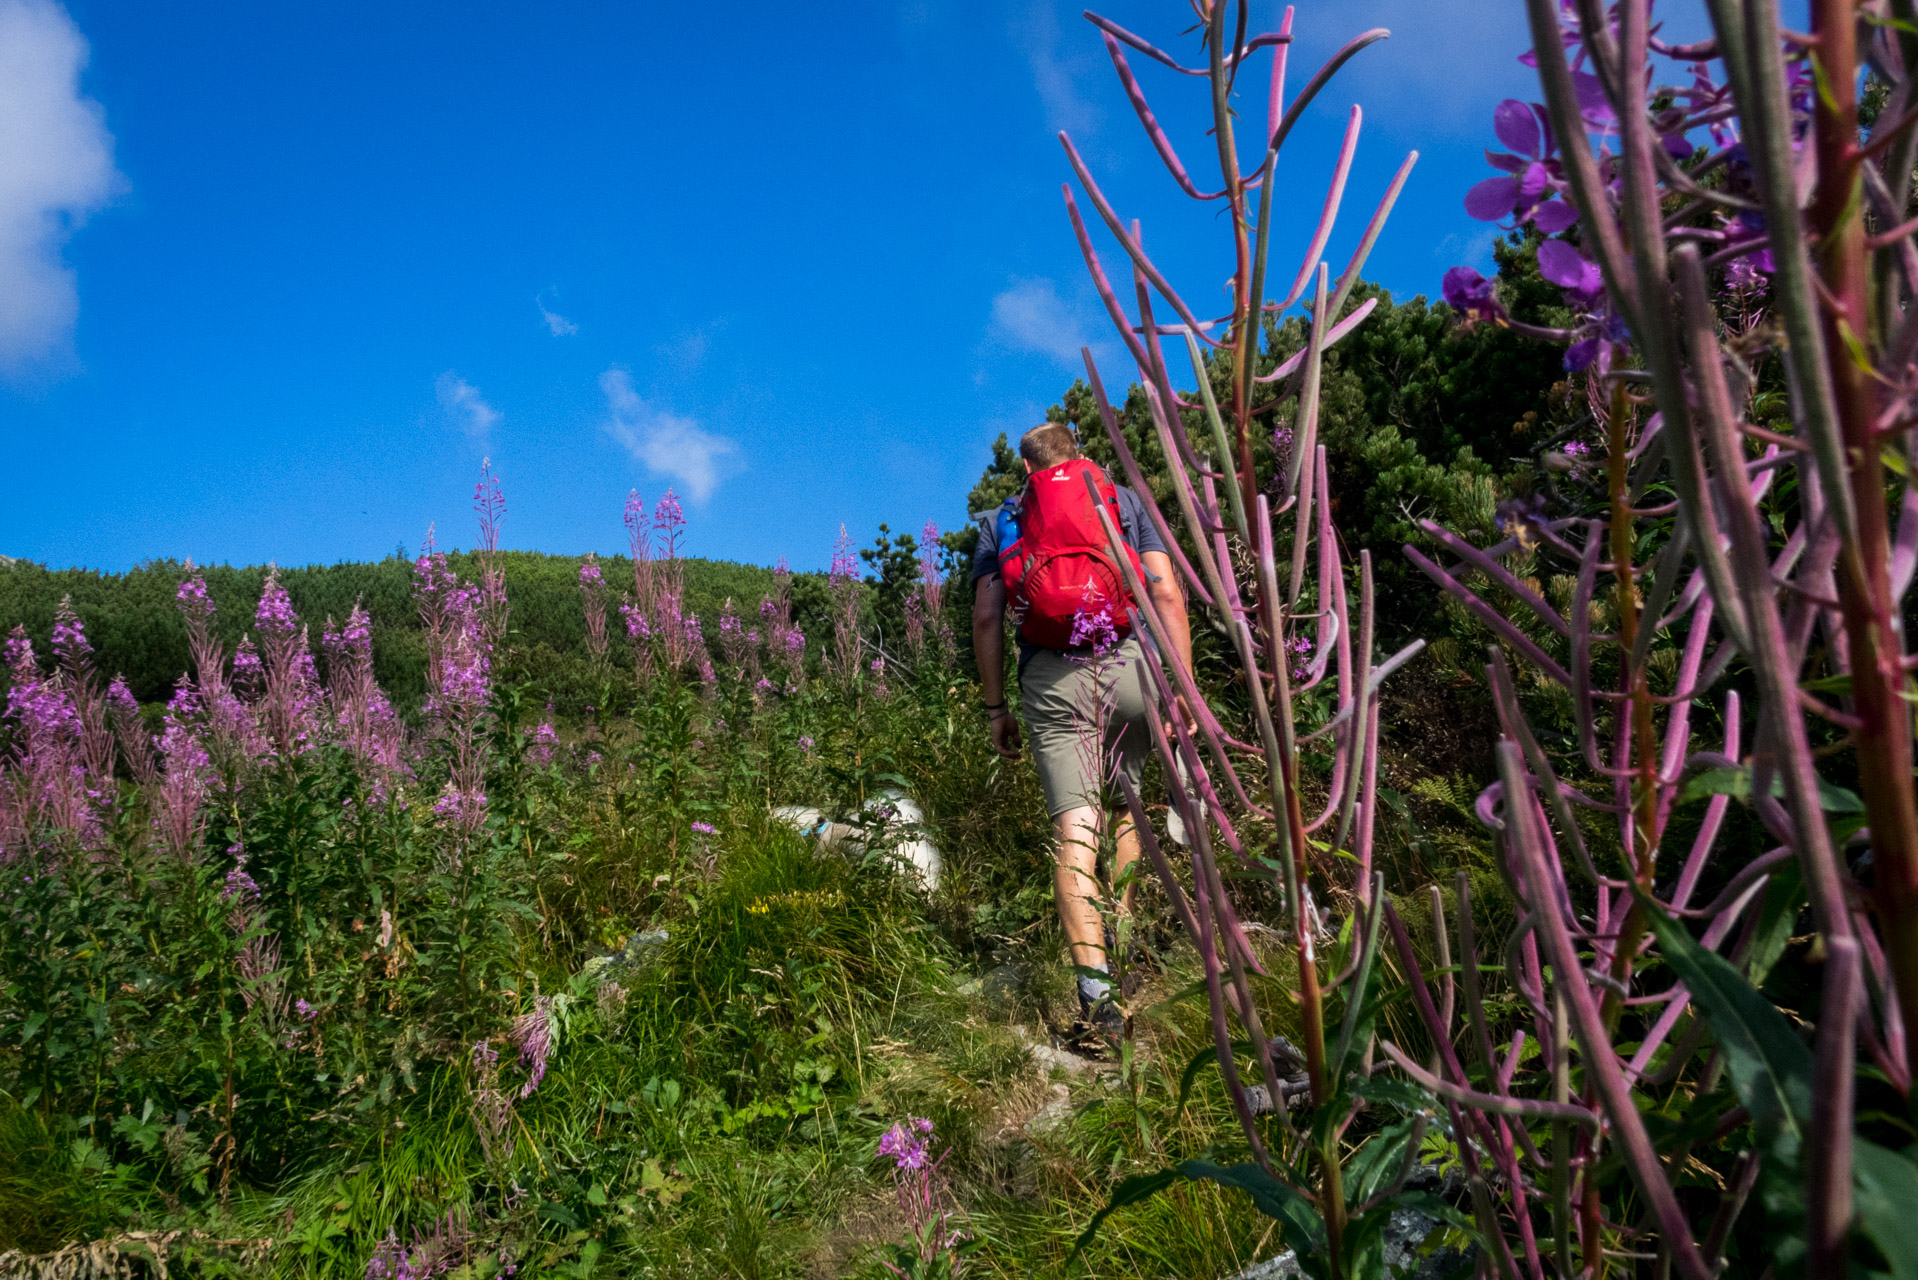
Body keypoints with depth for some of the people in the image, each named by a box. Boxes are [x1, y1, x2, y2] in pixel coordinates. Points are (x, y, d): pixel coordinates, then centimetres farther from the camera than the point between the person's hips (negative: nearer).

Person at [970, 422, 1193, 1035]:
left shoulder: (1000, 520, 18)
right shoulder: (1125, 500, 18)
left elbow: (986, 618, 8)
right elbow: (1167, 594, 6)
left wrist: (995, 708, 13)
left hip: (1050, 675, -1)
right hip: (1128, 662, 1)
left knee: (1073, 829, -5)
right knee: (1127, 805, 21)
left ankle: (1095, 987, -14)